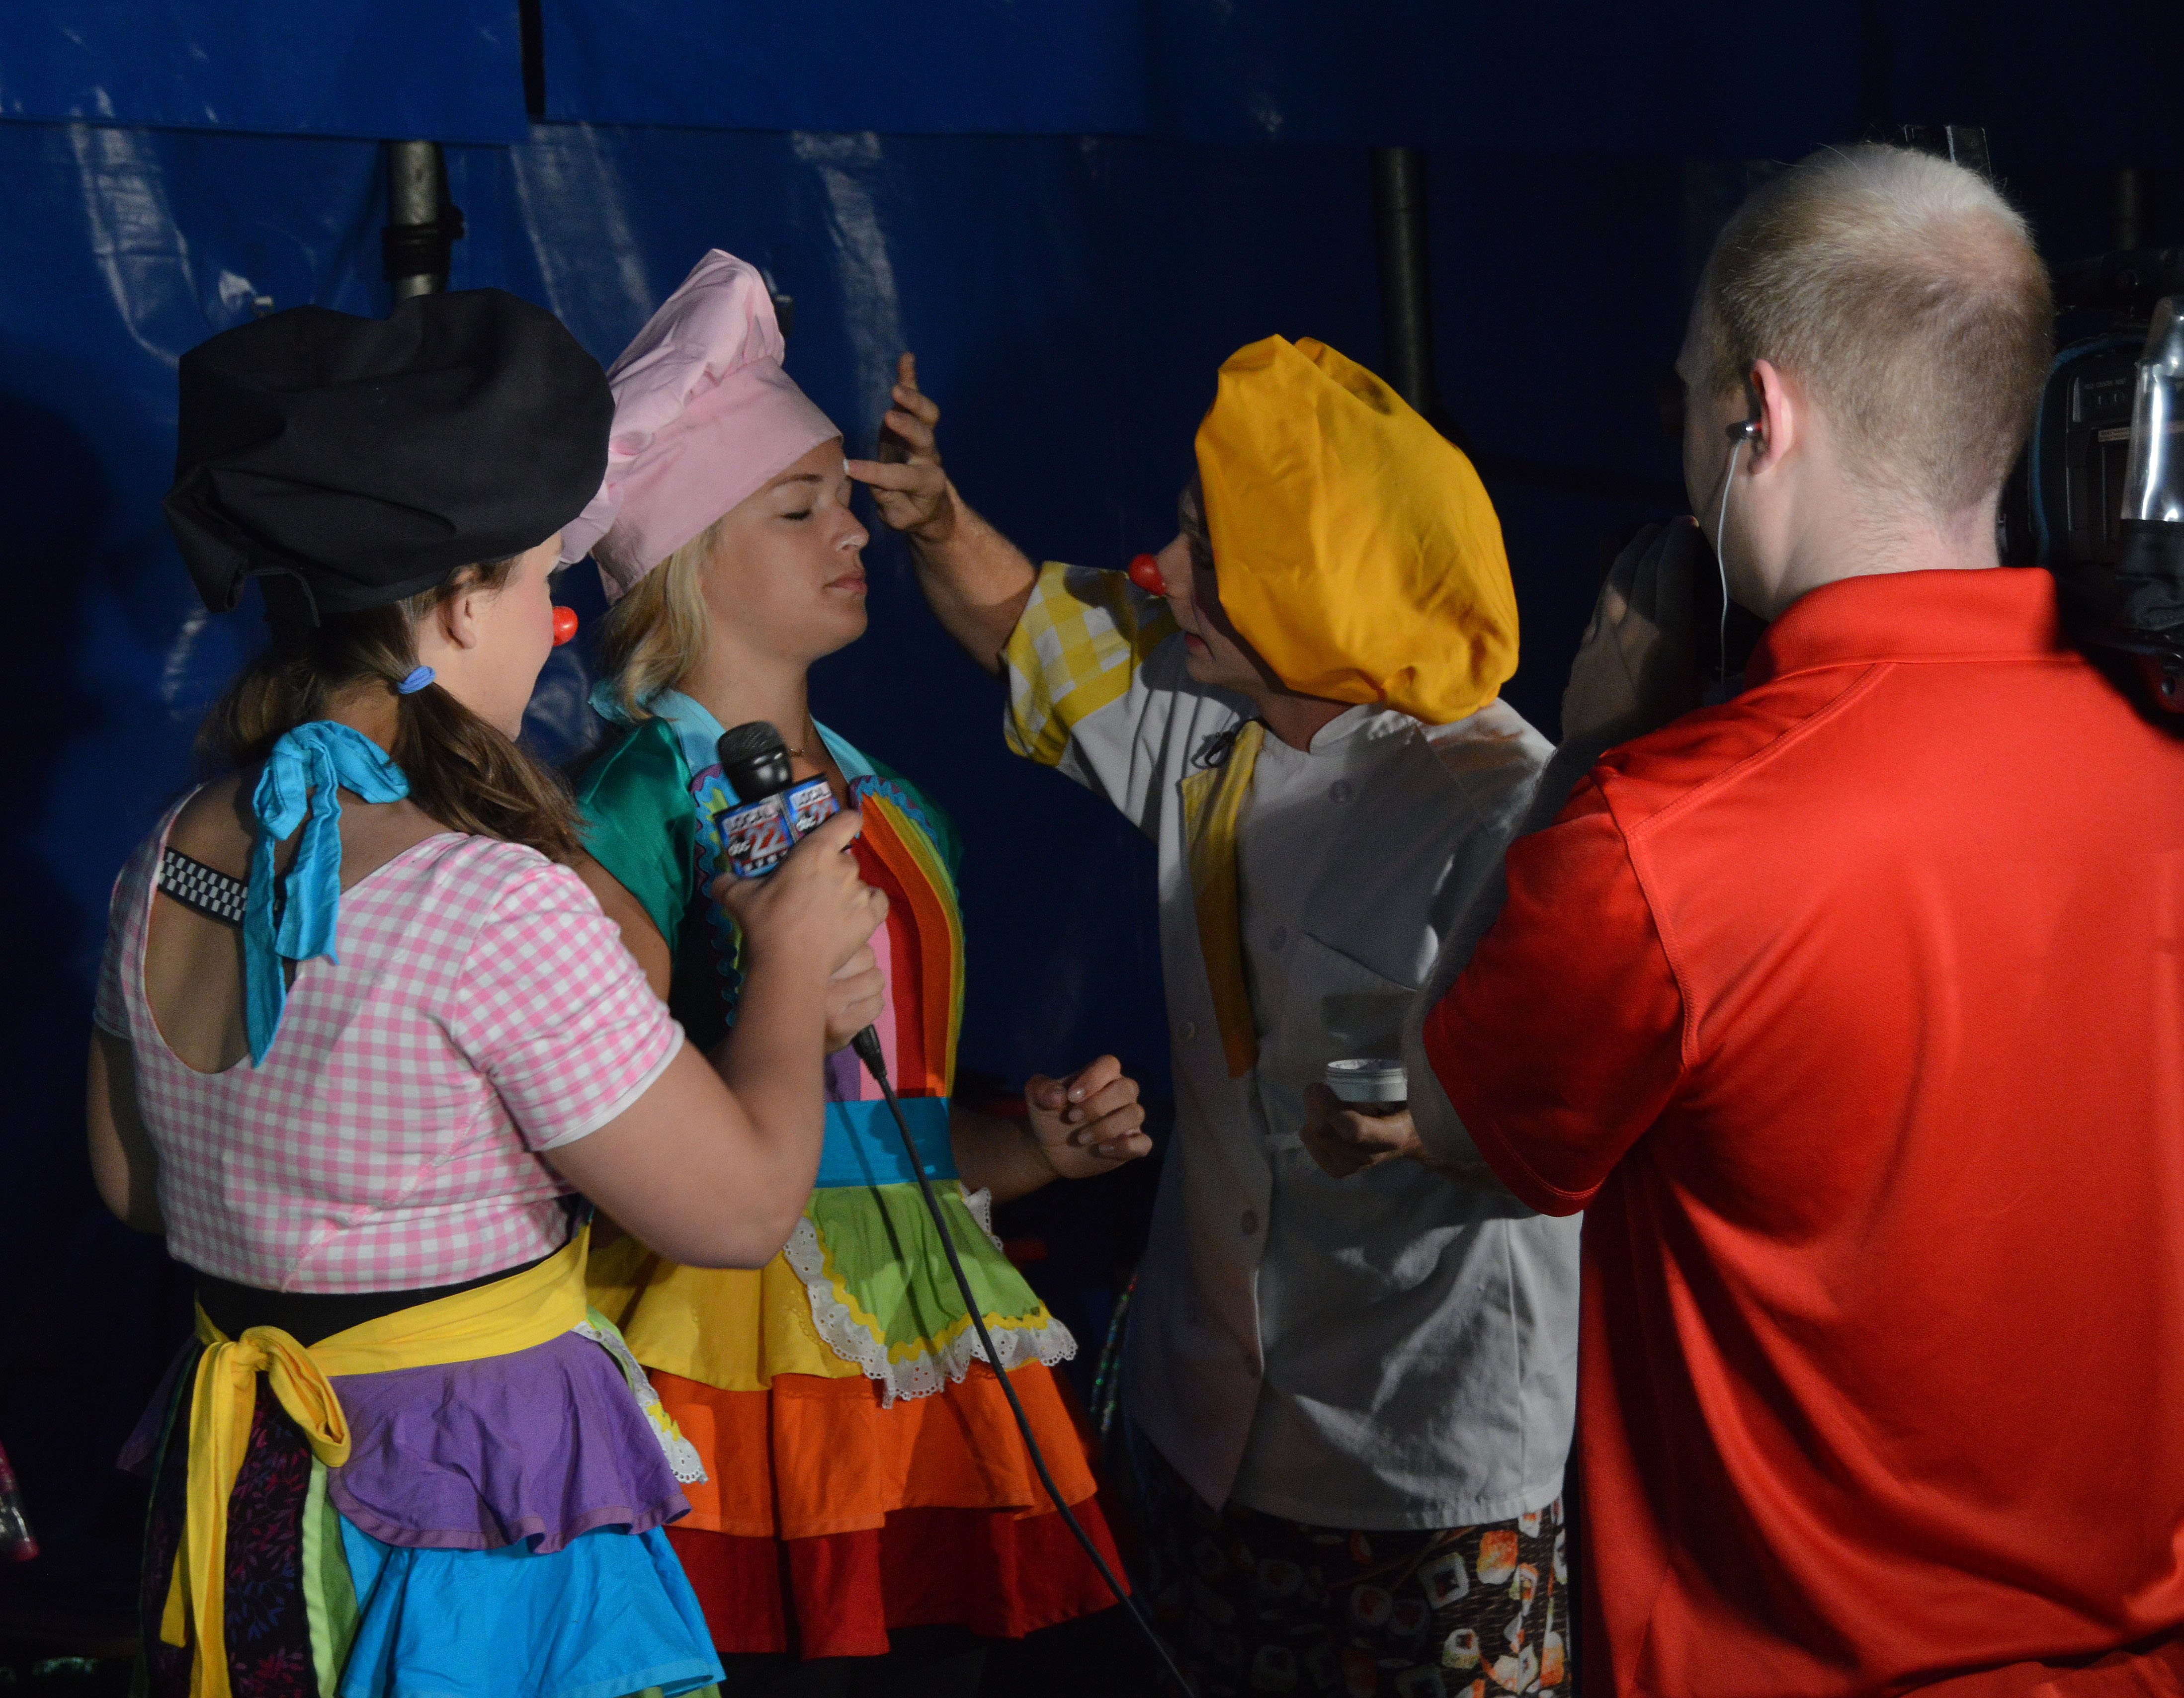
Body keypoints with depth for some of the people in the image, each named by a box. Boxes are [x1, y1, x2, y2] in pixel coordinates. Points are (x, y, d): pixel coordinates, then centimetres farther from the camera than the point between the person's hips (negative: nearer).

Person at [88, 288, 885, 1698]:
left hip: (240, 1501, 7)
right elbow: (743, 1205, -17)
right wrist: (798, 961, -2)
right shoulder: (499, 908, -25)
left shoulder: (168, 864, -1)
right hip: (480, 1522, -7)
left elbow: (134, 1183, 12)